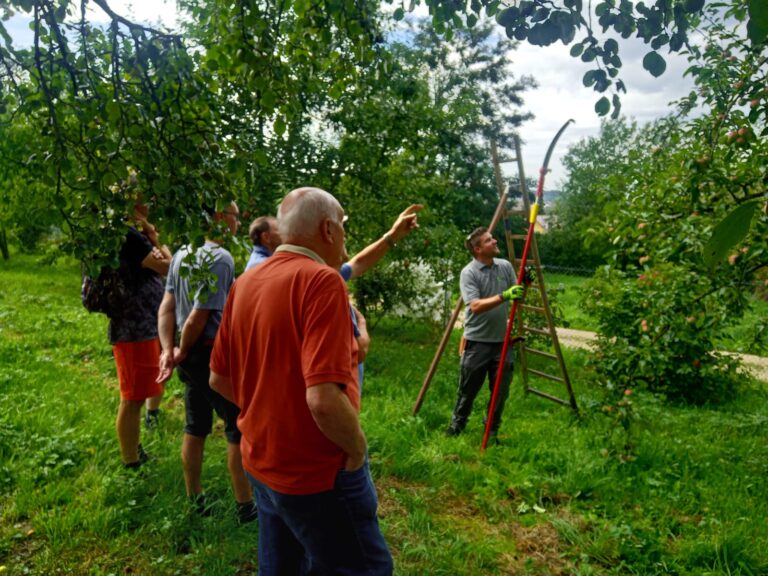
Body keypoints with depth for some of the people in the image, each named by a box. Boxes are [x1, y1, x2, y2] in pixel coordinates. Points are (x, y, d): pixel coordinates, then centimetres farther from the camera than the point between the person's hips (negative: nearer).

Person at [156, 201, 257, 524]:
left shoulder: (181, 255, 7)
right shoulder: (220, 258, -19)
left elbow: (166, 308, 3)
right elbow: (198, 318, -21)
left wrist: (169, 350, -2)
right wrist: (182, 352, -6)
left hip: (192, 355, 8)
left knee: (195, 429, 17)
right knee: (239, 430, 4)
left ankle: (195, 500, 30)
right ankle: (245, 507, 14)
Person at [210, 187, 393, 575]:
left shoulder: (246, 283, 2)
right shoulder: (321, 281, -22)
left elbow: (219, 379, 9)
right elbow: (324, 400, -31)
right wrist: (358, 448, -14)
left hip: (261, 464, 8)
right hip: (317, 473, -8)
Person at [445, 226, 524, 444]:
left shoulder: (505, 266, 4)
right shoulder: (469, 273, -12)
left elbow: (517, 297, 10)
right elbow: (476, 306, -24)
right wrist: (503, 296, -34)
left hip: (501, 341, 4)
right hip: (477, 341, -4)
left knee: (501, 390, 8)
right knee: (468, 388, 10)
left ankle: (492, 430, 25)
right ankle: (457, 424, 32)